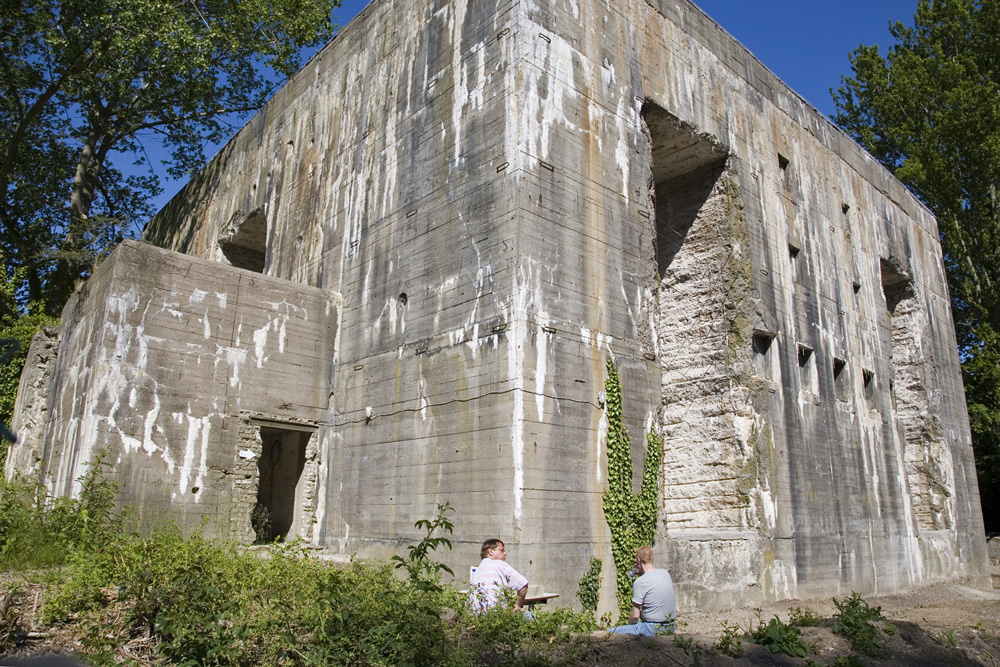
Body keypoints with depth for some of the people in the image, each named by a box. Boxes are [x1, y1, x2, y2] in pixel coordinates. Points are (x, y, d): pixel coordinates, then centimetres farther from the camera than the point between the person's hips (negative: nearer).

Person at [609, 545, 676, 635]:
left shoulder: (639, 582, -16)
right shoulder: (665, 573, 3)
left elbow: (635, 616, -13)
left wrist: (629, 624, 7)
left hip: (653, 629, -8)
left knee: (610, 632, -5)